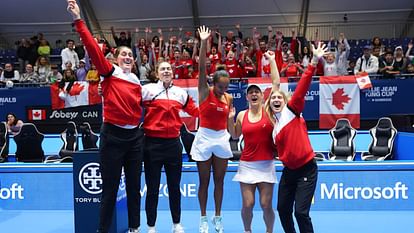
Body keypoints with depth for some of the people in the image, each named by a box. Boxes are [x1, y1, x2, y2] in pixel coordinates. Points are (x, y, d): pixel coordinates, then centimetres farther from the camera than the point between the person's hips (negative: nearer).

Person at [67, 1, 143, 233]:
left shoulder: (137, 81, 11)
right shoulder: (110, 72, -3)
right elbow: (94, 48, -15)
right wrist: (78, 20, -20)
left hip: (135, 136, 5)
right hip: (113, 135, -5)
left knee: (134, 184, 13)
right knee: (110, 187, 2)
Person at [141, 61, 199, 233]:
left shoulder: (181, 93, 11)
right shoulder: (147, 90, -2)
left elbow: (196, 111, 20)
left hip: (173, 143, 3)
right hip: (152, 143, -3)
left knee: (174, 186, 13)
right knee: (152, 188, 6)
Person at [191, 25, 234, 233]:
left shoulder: (228, 98, 3)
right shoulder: (204, 92, -8)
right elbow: (201, 68, -22)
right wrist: (204, 43, -30)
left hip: (222, 139, 4)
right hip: (204, 138, -3)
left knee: (219, 180, 10)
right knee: (204, 181, 5)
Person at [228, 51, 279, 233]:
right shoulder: (242, 115, 3)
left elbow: (276, 82, -5)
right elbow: (235, 136, 16)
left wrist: (271, 60, -1)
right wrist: (230, 119, 1)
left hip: (266, 165, -1)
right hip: (247, 165, 1)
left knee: (266, 204, 1)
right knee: (247, 204, 1)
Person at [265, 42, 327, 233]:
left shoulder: (292, 109, -6)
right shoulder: (273, 125, 10)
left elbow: (302, 87, -18)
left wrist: (314, 61, -27)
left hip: (306, 169, -6)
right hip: (288, 170, 7)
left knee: (301, 212, -10)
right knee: (283, 209, 12)